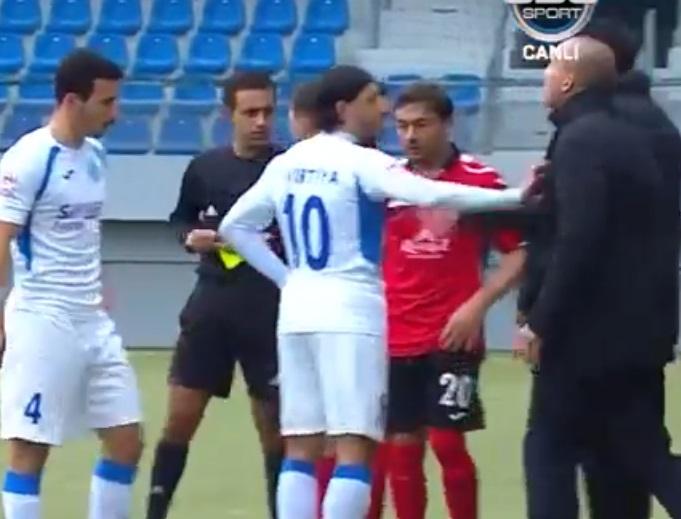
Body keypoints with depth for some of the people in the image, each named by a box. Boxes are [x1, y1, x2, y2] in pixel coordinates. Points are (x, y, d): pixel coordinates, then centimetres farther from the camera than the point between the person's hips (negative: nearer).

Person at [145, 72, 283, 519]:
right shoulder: (204, 168, 5)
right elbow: (181, 219, 19)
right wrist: (192, 237, -2)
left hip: (269, 311, -3)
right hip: (211, 304, 3)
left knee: (274, 425, 4)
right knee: (181, 418, 2)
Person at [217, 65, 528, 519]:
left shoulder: (286, 164, 11)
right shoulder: (361, 162, -9)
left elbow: (233, 227, 19)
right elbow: (432, 195, -24)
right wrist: (515, 197, -25)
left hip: (298, 309, 7)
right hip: (350, 312, -7)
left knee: (302, 449, 8)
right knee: (354, 450, -7)